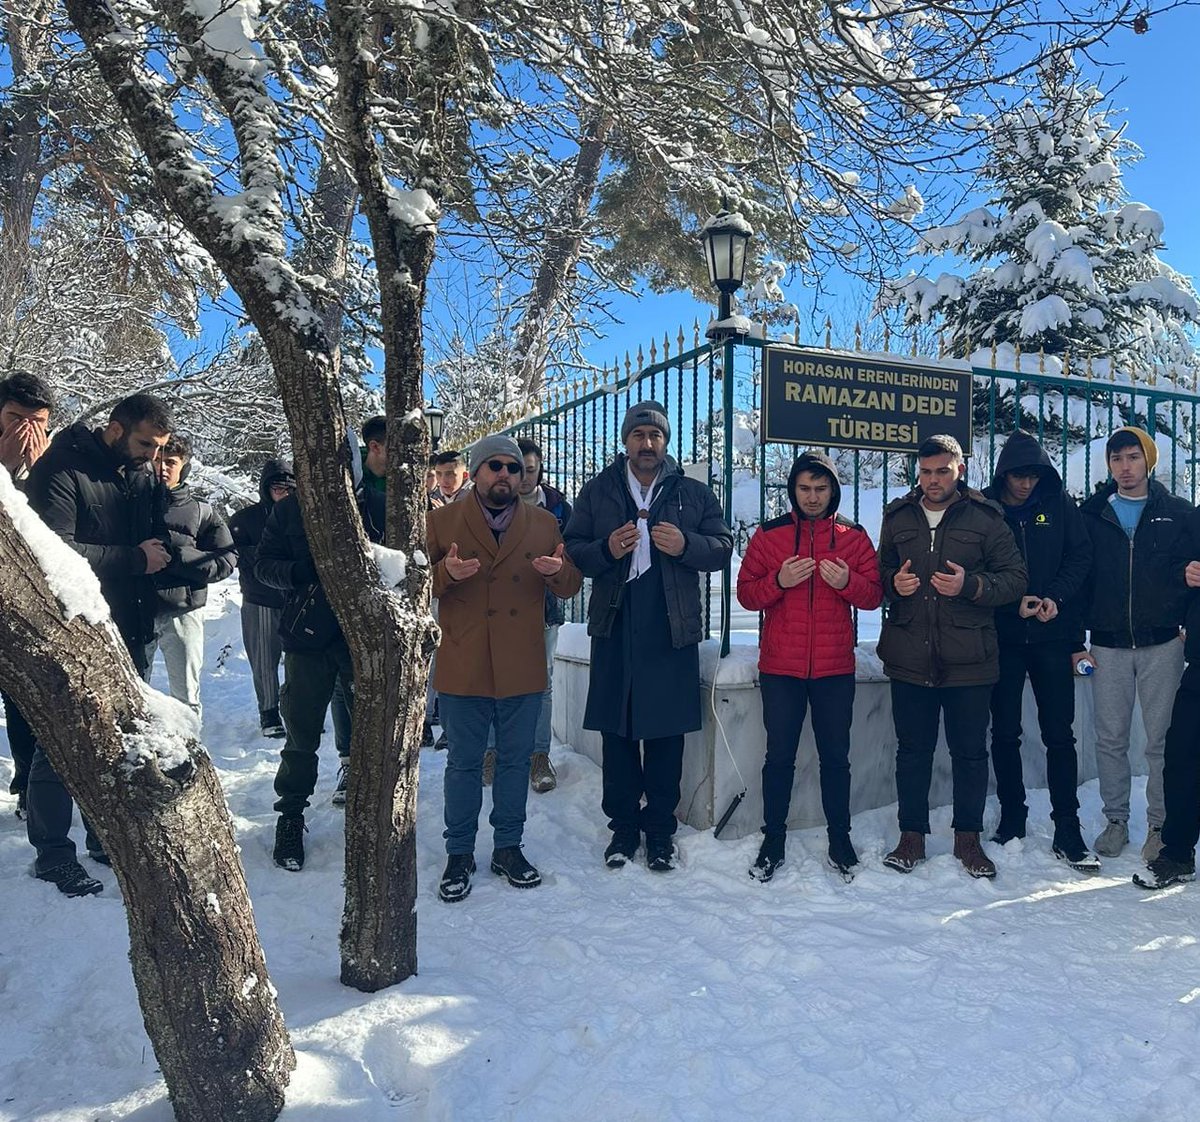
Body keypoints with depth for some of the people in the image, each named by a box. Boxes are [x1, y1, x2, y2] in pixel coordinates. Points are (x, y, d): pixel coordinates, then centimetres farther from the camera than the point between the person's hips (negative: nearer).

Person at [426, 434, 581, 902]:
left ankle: (508, 847, 28)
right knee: (463, 763, 9)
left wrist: (556, 570, -17)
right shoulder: (441, 522, 1)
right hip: (463, 669, -2)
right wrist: (446, 573, -22)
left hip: (522, 670, 2)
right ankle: (459, 853, 24)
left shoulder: (544, 524, 7)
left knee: (515, 761, 12)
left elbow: (571, 585, 6)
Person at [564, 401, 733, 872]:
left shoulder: (693, 493, 9)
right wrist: (606, 550, -14)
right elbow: (572, 550, 6)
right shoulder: (597, 491, 9)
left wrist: (685, 545, -13)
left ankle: (660, 828, 18)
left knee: (667, 735, 5)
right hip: (614, 628, 1)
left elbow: (722, 547, 6)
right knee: (616, 731, 6)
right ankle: (624, 825, 20)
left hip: (673, 631, 0)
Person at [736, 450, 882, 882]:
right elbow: (746, 593, 0)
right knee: (779, 756, 6)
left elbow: (874, 595, 4)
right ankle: (773, 842, 18)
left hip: (835, 668, 1)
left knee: (835, 757, 10)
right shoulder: (769, 534, 3)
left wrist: (847, 582, -16)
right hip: (780, 667, -1)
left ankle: (840, 840, 24)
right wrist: (779, 581, -18)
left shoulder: (854, 536, 6)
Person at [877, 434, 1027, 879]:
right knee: (912, 750, 9)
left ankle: (968, 837, 25)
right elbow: (879, 573, 17)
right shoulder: (898, 517, 9)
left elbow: (1015, 578, 0)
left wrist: (971, 586, -18)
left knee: (970, 751, 8)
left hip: (969, 659, -2)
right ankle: (912, 835, 23)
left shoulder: (985, 518, 1)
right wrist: (894, 584, -6)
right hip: (909, 657, 2)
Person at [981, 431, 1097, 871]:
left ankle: (1067, 832, 9)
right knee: (1005, 733, 8)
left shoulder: (1059, 505, 3)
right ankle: (1012, 819, 23)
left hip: (1052, 636, 1)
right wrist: (1013, 602, -15)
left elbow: (1081, 556, 2)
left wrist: (1056, 596, -14)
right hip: (1003, 637, 0)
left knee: (1060, 735, 2)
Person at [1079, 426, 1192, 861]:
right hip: (1108, 645, 1)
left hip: (1162, 645, -1)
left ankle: (1160, 825, 16)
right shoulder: (1091, 515, 7)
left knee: (1161, 739, 4)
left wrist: (1185, 624, -8)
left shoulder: (1178, 514, 5)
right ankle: (1116, 820, 19)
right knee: (1110, 738, 7)